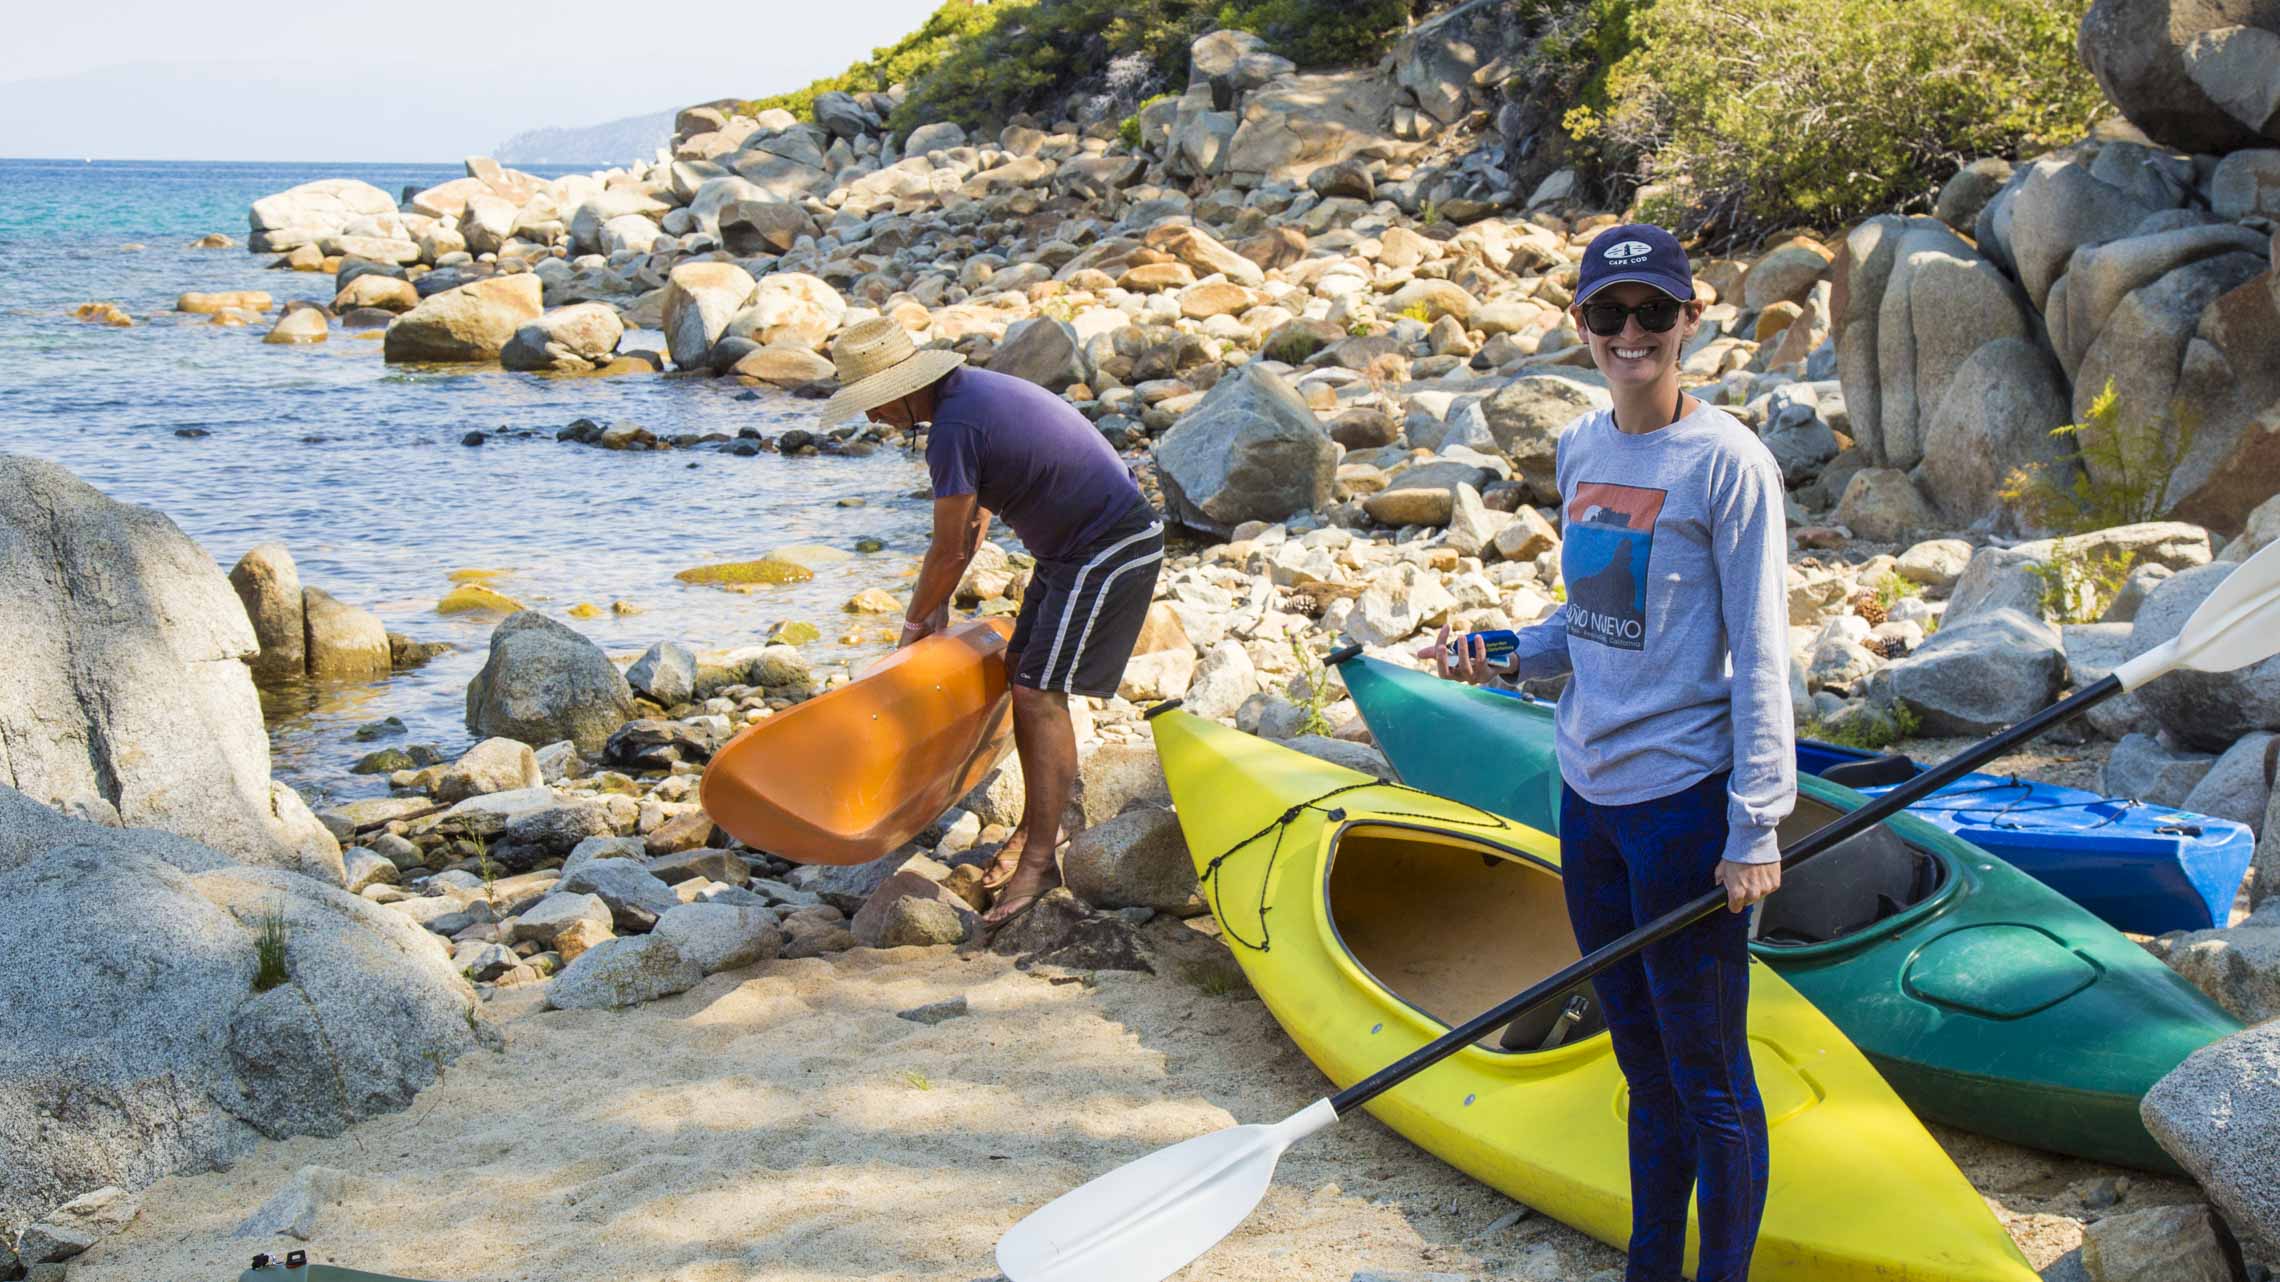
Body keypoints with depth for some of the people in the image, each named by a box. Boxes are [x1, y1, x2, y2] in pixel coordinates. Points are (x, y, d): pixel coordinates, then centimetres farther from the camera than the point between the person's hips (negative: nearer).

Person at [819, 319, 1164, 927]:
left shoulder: (954, 430, -23)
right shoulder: (971, 389, 8)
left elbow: (950, 550, -14)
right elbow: (973, 521, 16)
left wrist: (915, 620, 1)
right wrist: (938, 605, 16)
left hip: (1113, 550, -10)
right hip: (1070, 546, 10)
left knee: (1040, 694, -12)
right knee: (1021, 673, 12)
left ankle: (1039, 857, -8)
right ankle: (1039, 820, 23)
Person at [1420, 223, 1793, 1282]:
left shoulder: (1727, 460, -11)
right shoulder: (1582, 448, 9)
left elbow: (1759, 656, -12)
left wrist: (1755, 830, -14)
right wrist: (1509, 657, -1)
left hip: (1685, 800, -7)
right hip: (1589, 794, 7)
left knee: (1707, 1076, 4)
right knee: (1644, 1063, 18)